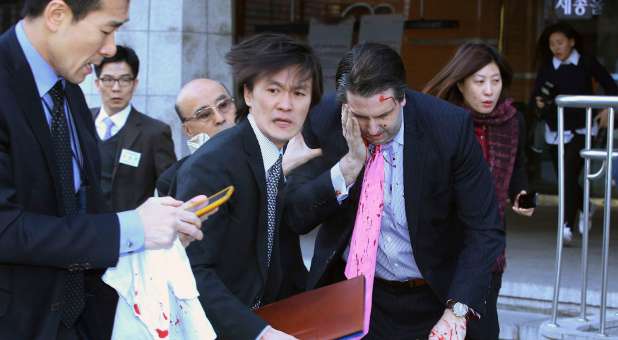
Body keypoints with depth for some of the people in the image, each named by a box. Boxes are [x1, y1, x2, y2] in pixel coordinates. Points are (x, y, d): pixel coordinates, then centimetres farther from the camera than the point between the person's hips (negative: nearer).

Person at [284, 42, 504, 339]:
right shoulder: (322, 122, -15)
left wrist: (457, 310, -27)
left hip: (431, 300, -1)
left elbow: (485, 231, -17)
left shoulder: (450, 126, -20)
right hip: (350, 292, 1)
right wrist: (350, 164, -27)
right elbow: (297, 217, -13)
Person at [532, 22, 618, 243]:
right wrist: (538, 103, -18)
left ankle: (567, 226, -18)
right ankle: (584, 209, 41)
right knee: (564, 178, 12)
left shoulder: (586, 64, -2)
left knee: (569, 175, -18)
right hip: (555, 131, 4)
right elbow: (534, 97, 4)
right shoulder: (546, 68, 4)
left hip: (580, 129, -4)